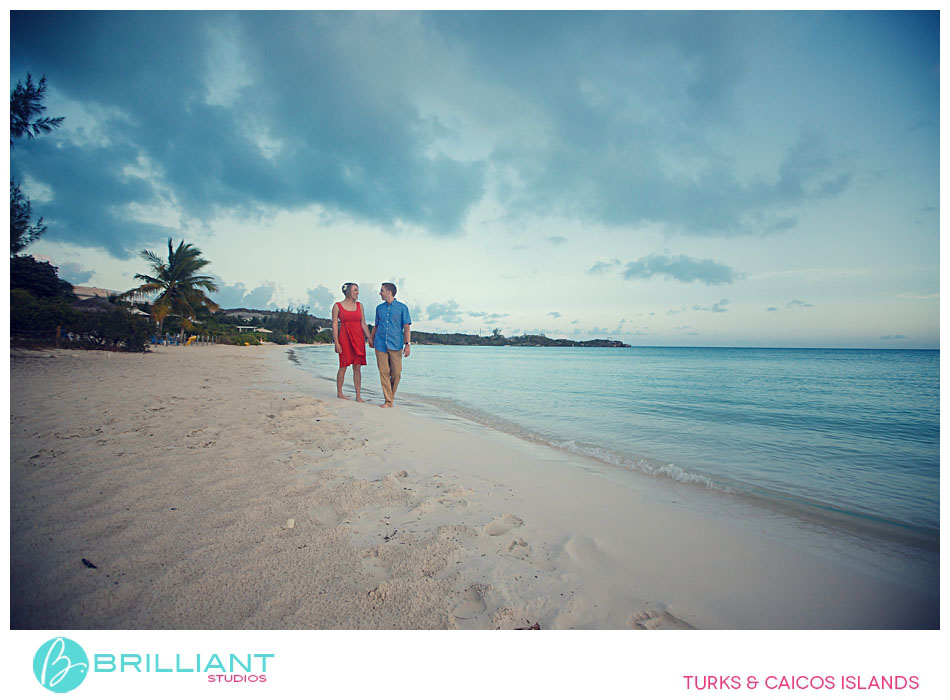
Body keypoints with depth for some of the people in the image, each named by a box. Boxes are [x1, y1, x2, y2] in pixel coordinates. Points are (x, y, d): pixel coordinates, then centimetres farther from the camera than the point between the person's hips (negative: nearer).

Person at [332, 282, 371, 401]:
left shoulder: (359, 305, 10)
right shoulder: (338, 306, 0)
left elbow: (363, 324, 11)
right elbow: (335, 325, -2)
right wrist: (336, 342, -9)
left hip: (358, 338, 3)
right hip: (344, 337, -3)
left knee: (357, 367, 2)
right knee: (343, 366, 2)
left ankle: (358, 395, 6)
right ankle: (339, 392, 17)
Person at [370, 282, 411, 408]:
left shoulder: (402, 307, 3)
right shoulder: (379, 308, 15)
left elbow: (406, 327, -1)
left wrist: (407, 344, -9)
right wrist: (371, 338, 14)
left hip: (396, 344, -3)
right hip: (380, 344, 3)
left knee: (396, 373, -2)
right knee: (384, 372, -3)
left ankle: (391, 395, 20)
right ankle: (388, 401, 2)